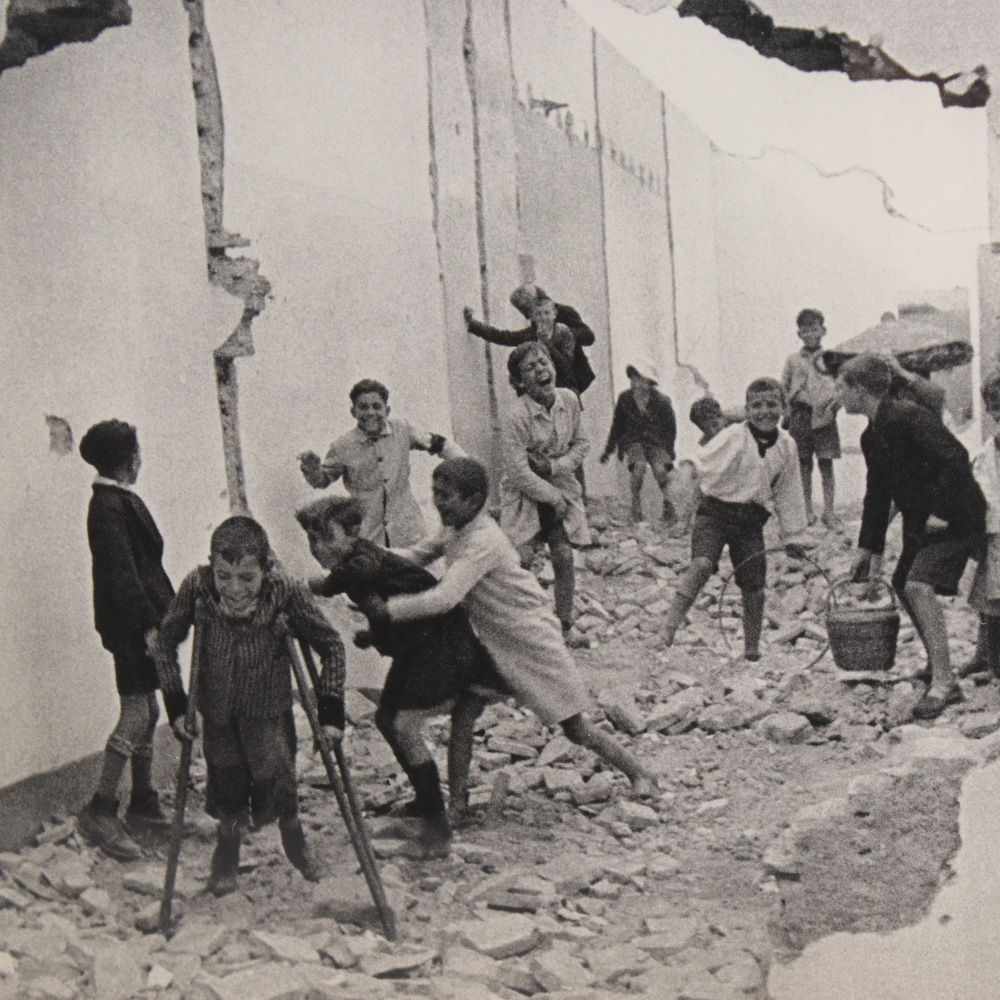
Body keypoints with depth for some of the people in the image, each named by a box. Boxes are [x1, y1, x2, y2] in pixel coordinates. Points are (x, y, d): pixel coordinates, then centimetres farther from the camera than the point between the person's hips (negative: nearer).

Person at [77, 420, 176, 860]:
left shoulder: (120, 499, 14)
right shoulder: (108, 505, -17)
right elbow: (120, 572, -22)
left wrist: (165, 614, 20)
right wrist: (147, 624, -23)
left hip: (144, 619, 10)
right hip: (130, 626, -10)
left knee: (146, 712, 15)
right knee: (136, 715, -9)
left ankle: (143, 799, 25)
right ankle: (100, 811, -2)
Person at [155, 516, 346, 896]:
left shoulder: (287, 594, -26)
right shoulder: (196, 587, -23)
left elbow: (331, 646, -12)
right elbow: (167, 641, -5)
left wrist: (330, 710, -15)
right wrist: (176, 703, -7)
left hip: (269, 711, -1)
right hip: (216, 711, 1)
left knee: (276, 782, 3)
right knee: (226, 783, 11)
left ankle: (294, 839, 38)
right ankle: (227, 851, 43)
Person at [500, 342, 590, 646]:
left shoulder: (569, 400, -6)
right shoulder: (516, 416, -22)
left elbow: (581, 444, 6)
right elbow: (519, 472, -20)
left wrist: (555, 466, -11)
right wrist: (554, 497, -14)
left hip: (560, 487, 4)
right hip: (525, 495, -4)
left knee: (564, 557, -3)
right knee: (519, 559, -10)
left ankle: (564, 627, 10)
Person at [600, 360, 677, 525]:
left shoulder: (661, 401, -3)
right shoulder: (624, 399, 1)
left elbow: (671, 427, 8)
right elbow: (617, 425, 12)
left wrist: (667, 450, 2)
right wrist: (609, 449, 13)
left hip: (656, 442, 0)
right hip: (633, 441, 1)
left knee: (660, 468, -29)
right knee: (638, 465, -32)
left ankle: (667, 501, -7)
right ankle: (636, 504, -17)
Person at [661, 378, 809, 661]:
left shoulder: (787, 446, 6)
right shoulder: (733, 437, -10)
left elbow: (789, 494, 14)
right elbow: (701, 467, -5)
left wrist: (793, 536, 16)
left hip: (751, 521, 4)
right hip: (716, 513, -4)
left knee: (754, 583, 2)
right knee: (702, 564, -25)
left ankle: (752, 647, 19)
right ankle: (668, 628, -22)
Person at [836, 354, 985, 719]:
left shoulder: (909, 417, -20)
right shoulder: (872, 436, 10)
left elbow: (956, 459, -27)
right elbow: (877, 495, 16)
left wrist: (941, 511, -27)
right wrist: (869, 546, 14)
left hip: (954, 519, -10)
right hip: (919, 522, 10)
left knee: (919, 585, -22)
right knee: (903, 587, 10)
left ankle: (943, 682, -18)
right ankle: (939, 671, 21)